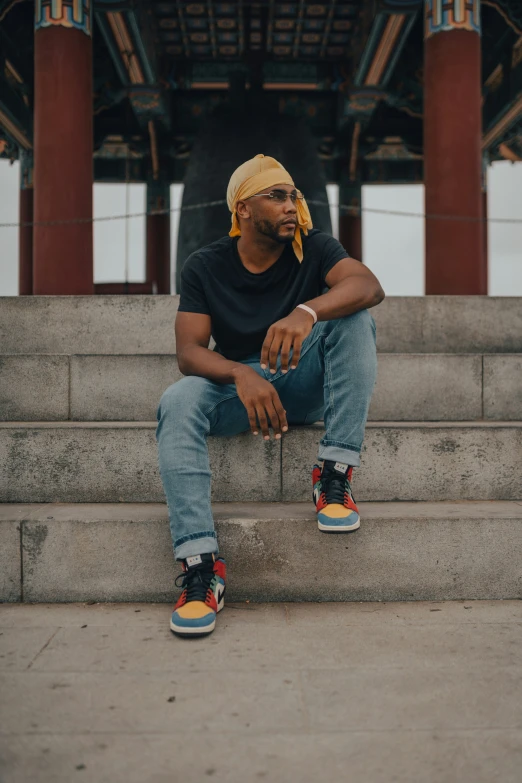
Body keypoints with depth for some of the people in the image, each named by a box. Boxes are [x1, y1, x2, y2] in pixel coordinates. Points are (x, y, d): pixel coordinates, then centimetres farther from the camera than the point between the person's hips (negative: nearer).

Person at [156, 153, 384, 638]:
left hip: (305, 386, 1)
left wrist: (307, 311, -44)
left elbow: (370, 287, -22)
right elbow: (189, 352, -14)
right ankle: (199, 563, -36)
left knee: (353, 318, -24)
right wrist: (242, 375, -36)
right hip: (236, 386, 0)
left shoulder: (312, 248, -2)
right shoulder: (205, 267, -3)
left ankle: (334, 475, -27)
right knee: (177, 402, -30)